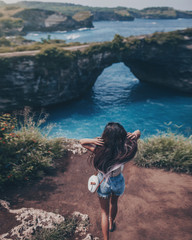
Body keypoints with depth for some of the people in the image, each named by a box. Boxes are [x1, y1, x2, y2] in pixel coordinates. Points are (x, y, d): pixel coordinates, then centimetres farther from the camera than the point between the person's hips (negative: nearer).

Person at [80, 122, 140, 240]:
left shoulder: (100, 150, -33)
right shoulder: (125, 151, -28)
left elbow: (82, 141, -17)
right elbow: (138, 132, -12)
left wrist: (95, 141, -35)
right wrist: (134, 134, -34)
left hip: (103, 182, -2)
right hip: (118, 181, 3)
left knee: (104, 212, 21)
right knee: (114, 203, 34)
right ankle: (112, 224, 61)